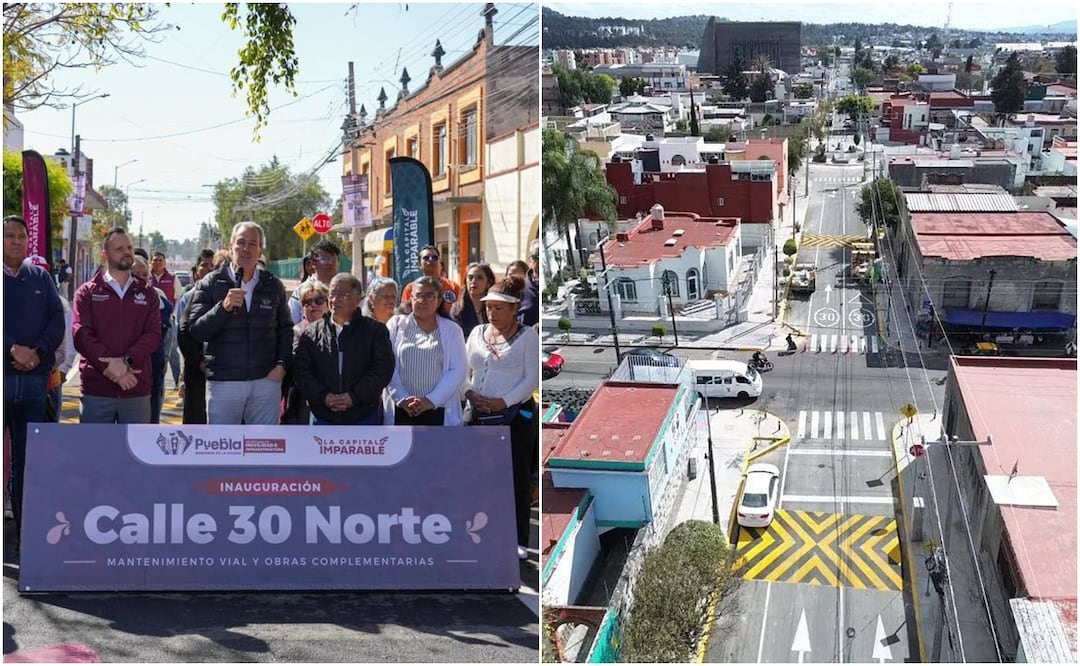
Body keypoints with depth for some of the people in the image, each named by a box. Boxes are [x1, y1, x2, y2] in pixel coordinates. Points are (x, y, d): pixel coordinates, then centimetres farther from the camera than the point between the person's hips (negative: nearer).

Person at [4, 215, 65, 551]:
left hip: (34, 378, 3)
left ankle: (26, 534, 15)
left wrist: (37, 351, -11)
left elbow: (57, 319, 4)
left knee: (27, 459, 9)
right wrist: (13, 350, -18)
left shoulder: (41, 278, 11)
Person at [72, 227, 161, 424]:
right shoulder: (87, 292, 7)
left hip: (137, 389, 2)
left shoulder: (147, 293, 12)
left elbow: (154, 333, 0)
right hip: (96, 388, -2)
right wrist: (111, 366, -16)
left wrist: (126, 360, -17)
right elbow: (81, 334, -4)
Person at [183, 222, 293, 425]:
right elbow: (195, 331, -7)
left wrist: (282, 364, 2)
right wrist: (223, 307, -21)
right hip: (223, 382, -2)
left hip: (266, 380, 2)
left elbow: (285, 329, 15)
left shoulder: (273, 286, 8)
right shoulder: (211, 284, 0)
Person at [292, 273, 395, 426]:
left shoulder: (375, 331, 2)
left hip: (364, 417, -1)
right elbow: (301, 370, 3)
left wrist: (354, 396, -16)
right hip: (324, 417, 2)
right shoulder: (311, 334, 7)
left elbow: (383, 368, -6)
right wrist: (323, 396, -12)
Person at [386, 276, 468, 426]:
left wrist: (431, 400, -11)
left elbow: (458, 371, -1)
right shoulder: (396, 324, 10)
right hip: (401, 412, 0)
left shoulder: (452, 330, 9)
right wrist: (401, 398, -10)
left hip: (439, 412, 0)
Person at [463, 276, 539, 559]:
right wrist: (469, 392, -5)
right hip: (480, 416, 5)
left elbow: (532, 378, -8)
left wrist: (504, 401, -17)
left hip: (515, 416, -5)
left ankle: (518, 540, 8)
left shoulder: (526, 336, -3)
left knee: (516, 478, 0)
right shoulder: (477, 333, 12)